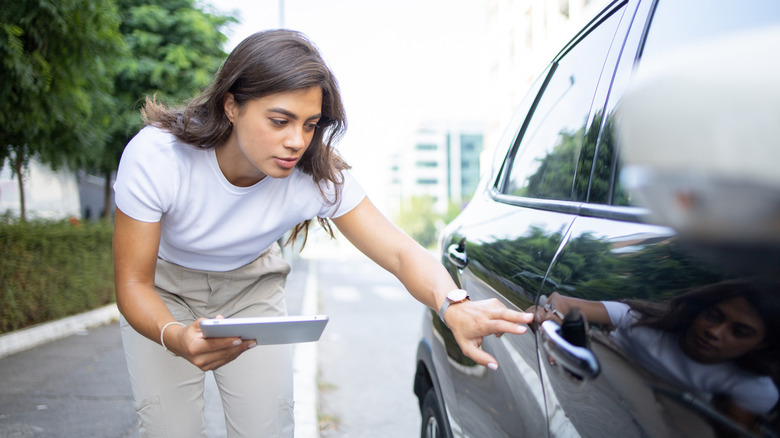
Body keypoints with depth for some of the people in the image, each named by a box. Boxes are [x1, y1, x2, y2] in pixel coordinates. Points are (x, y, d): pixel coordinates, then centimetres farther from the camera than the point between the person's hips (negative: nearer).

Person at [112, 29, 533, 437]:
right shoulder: (155, 157, -32)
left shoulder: (317, 174, -26)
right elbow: (133, 283, -27)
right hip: (163, 291, -1)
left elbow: (400, 252, -29)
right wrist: (175, 337, -49)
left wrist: (453, 305, -51)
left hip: (249, 286, 2)